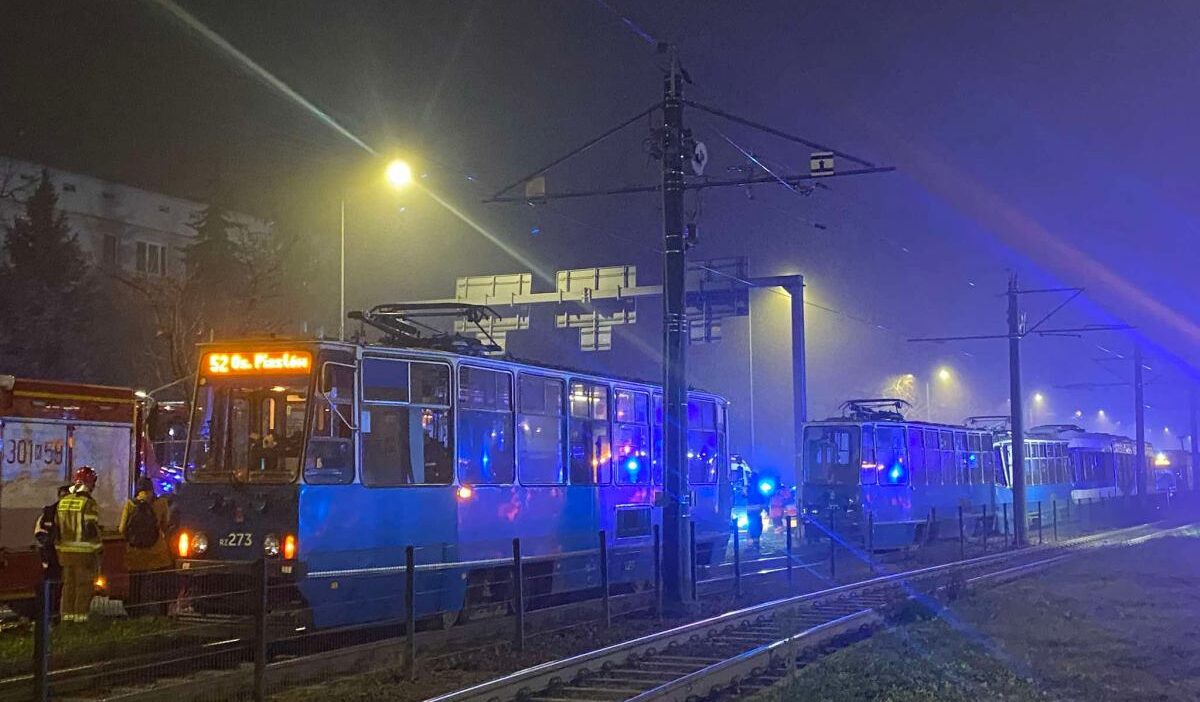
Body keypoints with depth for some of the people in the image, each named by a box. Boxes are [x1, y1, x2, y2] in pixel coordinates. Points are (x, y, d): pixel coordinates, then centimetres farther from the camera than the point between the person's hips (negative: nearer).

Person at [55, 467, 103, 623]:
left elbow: (57, 528, 15)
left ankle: (66, 616, 17)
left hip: (65, 551, 7)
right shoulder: (89, 503, -12)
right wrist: (98, 553, -9)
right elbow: (92, 530, -14)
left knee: (68, 584, 14)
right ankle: (80, 617, -2)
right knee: (84, 586, -1)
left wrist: (59, 549, 22)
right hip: (84, 552, -7)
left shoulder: (63, 502, 11)